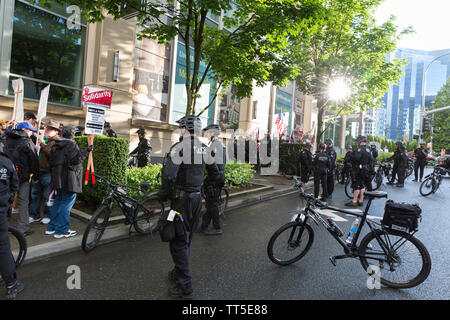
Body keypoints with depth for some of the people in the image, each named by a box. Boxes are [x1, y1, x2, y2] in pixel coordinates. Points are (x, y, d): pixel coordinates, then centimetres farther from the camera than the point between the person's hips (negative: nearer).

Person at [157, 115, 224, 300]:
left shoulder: (179, 147, -16)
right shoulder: (205, 149, 6)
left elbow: (168, 174, -25)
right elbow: (214, 173, 16)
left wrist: (163, 194, -9)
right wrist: (221, 180, 38)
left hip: (181, 198, -7)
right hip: (197, 198, 7)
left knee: (178, 241, 2)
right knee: (187, 239, 20)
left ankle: (185, 288, 7)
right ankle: (178, 273, 37)